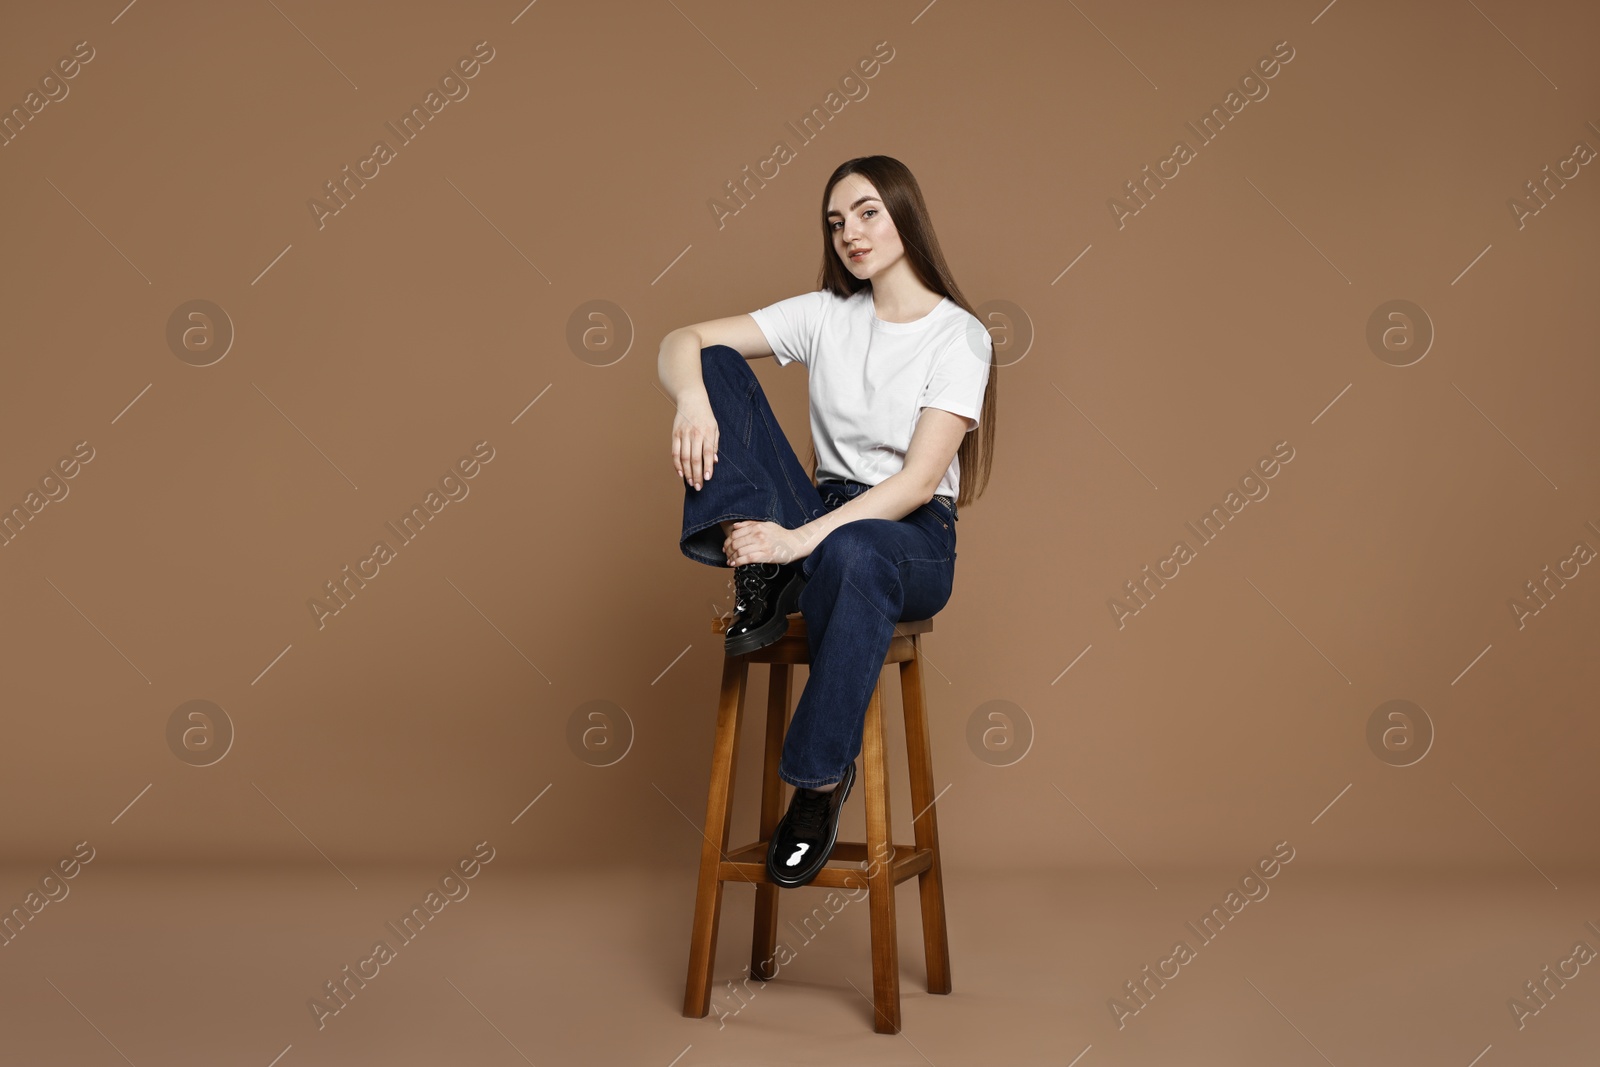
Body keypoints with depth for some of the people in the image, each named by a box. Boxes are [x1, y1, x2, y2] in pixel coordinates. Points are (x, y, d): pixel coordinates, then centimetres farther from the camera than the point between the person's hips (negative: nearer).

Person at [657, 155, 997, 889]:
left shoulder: (959, 336, -7)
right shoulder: (825, 316, 7)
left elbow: (920, 480, -17)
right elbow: (681, 343, 0)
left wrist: (803, 539, -28)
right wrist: (692, 400, -25)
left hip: (912, 539, -4)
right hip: (817, 524, 4)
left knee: (850, 553, -44)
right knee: (717, 364, -12)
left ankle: (822, 777, -26)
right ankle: (759, 578, -22)